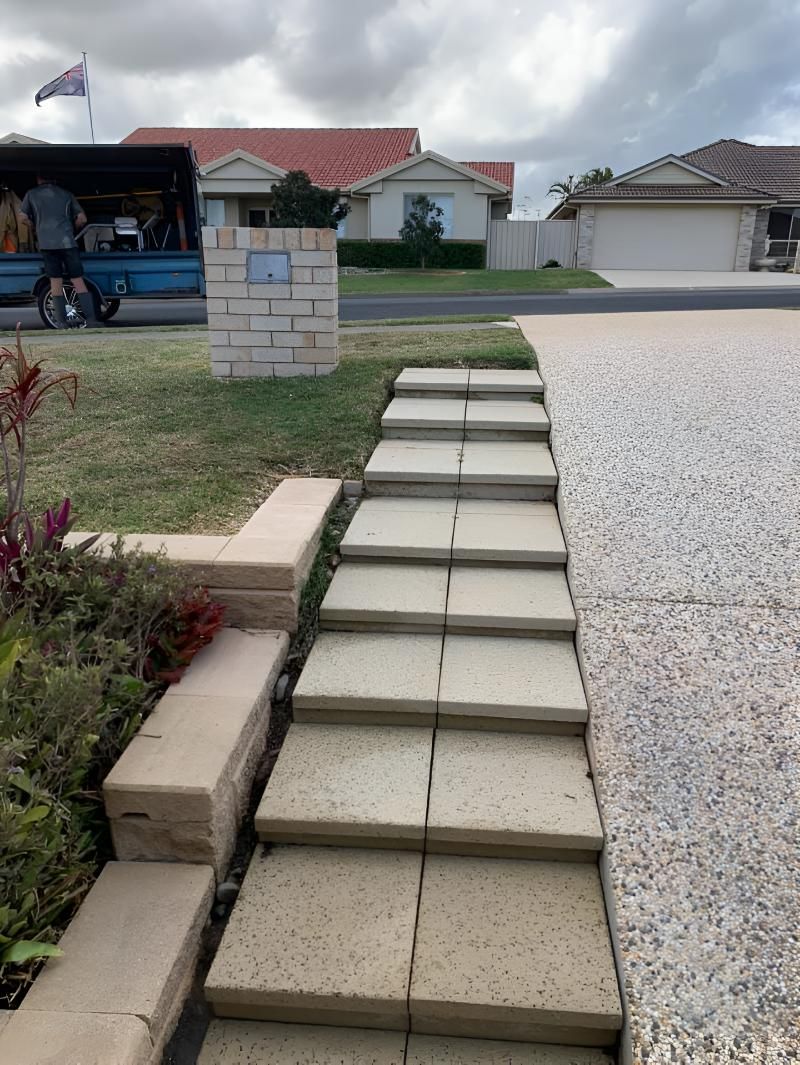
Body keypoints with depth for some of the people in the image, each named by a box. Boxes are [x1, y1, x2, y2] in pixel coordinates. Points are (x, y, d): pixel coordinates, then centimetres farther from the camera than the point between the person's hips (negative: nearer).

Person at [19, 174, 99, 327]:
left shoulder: (31, 194, 13)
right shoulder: (66, 194, 13)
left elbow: (24, 217, 14)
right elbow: (82, 218, 11)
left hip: (46, 243, 0)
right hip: (67, 241, 0)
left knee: (56, 281, 5)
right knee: (78, 280, -1)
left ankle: (62, 321, 1)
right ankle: (91, 319, -10)